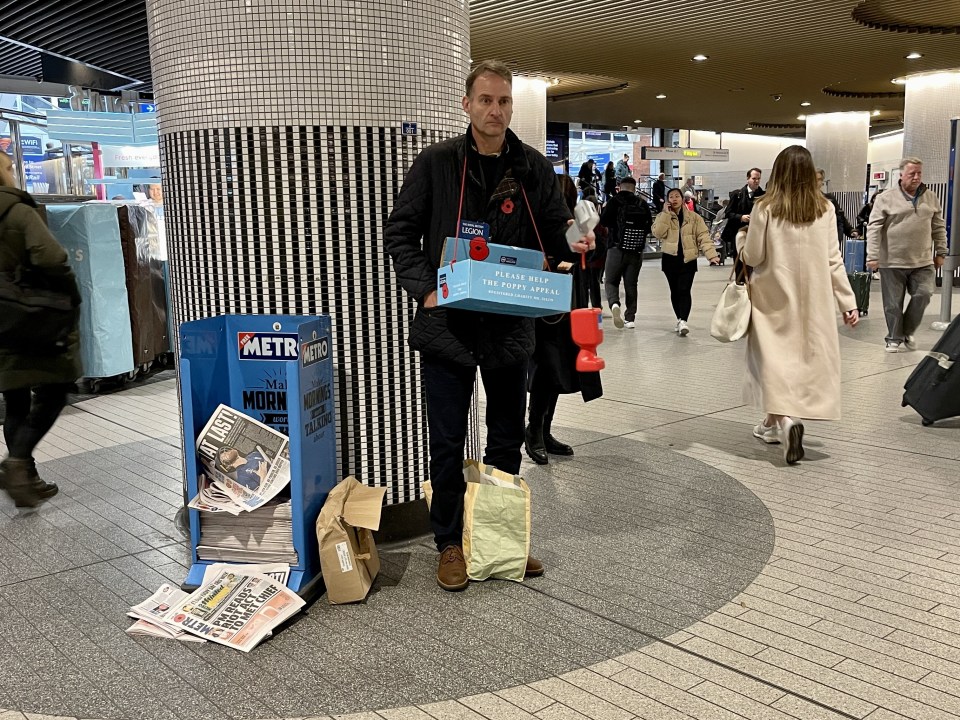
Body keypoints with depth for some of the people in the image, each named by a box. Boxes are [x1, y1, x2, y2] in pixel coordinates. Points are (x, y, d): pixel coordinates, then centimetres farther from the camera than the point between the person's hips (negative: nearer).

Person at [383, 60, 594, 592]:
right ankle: (450, 543, 22)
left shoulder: (534, 169, 4)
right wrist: (424, 288, -14)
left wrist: (572, 242, -12)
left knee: (507, 440, 14)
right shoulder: (436, 163, -3)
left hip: (510, 326, 3)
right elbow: (400, 232, -1)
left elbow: (554, 232, 11)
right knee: (447, 442, 5)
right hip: (447, 323, -2)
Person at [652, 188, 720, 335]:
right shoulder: (663, 217, 6)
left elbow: (703, 236, -3)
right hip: (670, 259, 2)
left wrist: (712, 254, -14)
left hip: (688, 259, -2)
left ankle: (683, 321, -22)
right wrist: (667, 213, -13)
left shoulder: (693, 217, 3)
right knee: (675, 291, 9)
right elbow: (658, 233, -13)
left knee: (684, 290, -14)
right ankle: (680, 319, 23)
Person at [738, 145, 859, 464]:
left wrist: (742, 237, 16)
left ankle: (784, 419, -18)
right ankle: (774, 423, 25)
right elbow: (833, 261, 0)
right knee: (806, 358, 15)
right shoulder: (825, 209, -1)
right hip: (813, 299, 3)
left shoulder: (765, 209, -9)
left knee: (775, 358, 4)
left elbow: (752, 257, -5)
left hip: (775, 297, -3)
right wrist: (848, 302, 6)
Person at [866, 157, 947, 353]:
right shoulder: (886, 199, -3)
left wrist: (940, 252, 12)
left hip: (923, 262, 3)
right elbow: (874, 228, -8)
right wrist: (872, 256, -14)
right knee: (893, 304, 3)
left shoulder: (931, 199, 9)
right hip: (892, 263, -3)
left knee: (923, 295, -5)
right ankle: (894, 338, 18)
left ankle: (907, 332, 16)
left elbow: (939, 228, 15)